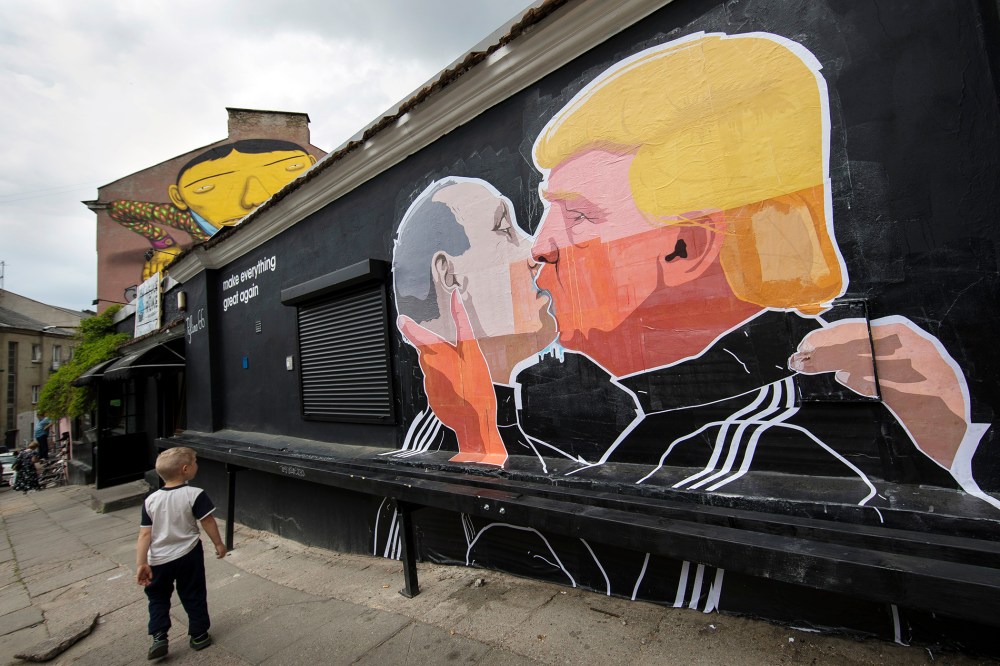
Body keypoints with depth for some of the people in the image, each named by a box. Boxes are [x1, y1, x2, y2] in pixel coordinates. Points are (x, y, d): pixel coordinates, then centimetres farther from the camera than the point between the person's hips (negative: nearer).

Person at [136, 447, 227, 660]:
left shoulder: (151, 500, -6)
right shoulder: (195, 495, -18)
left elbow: (145, 534, -7)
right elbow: (208, 523, -12)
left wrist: (141, 564, -3)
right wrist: (219, 544, 3)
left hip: (159, 560, 3)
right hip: (188, 556, -2)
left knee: (157, 597, 25)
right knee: (194, 596, 14)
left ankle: (159, 638, 18)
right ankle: (199, 636, 24)